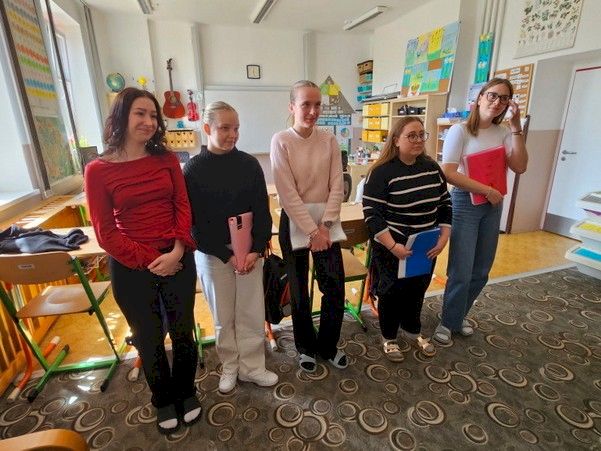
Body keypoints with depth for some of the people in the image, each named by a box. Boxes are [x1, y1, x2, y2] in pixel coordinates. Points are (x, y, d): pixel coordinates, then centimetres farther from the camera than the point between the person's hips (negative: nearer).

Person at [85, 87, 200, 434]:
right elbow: (106, 233, -6)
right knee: (149, 339, 16)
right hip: (131, 269, -1)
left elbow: (183, 207, -3)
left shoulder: (167, 159, 0)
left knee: (183, 332, 16)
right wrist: (150, 262, -13)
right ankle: (164, 399, 42)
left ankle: (186, 391, 42)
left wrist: (176, 252, -16)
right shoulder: (98, 170, -5)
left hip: (178, 261, 2)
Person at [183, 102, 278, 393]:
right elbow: (196, 221, -8)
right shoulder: (193, 169, -6)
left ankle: (251, 367, 31)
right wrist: (228, 255, -12)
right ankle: (229, 366, 36)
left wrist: (256, 250, -11)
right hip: (213, 254, -1)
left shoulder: (249, 164, -1)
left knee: (252, 313, 10)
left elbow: (262, 211, -1)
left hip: (249, 250, 2)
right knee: (224, 316, 13)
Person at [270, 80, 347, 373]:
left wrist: (325, 225, -11)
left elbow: (337, 186, -2)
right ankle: (306, 347, 35)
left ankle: (328, 345, 32)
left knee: (335, 289, 7)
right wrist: (311, 230, -15)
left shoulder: (329, 140, 1)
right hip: (294, 223, -3)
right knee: (299, 292, 11)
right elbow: (287, 193, -14)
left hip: (325, 222, 3)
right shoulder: (281, 141, -9)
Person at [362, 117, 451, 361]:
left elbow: (445, 204, 8)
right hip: (393, 248, -6)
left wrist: (443, 237, -3)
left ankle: (412, 330, 44)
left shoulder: (432, 168, 1)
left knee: (418, 289, 20)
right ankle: (388, 337, 32)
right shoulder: (382, 172, -17)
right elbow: (372, 214, -21)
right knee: (392, 291, 9)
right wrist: (392, 246, -27)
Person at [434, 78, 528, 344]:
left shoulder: (504, 133, 7)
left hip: (493, 206, 6)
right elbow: (448, 173, -17)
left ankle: (458, 316, 34)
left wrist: (516, 128, -8)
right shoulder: (460, 131, -9)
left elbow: (519, 167, -5)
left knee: (481, 271, 13)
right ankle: (448, 322, 19)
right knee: (461, 272, -3)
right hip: (465, 203, -6)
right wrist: (486, 190, -15)